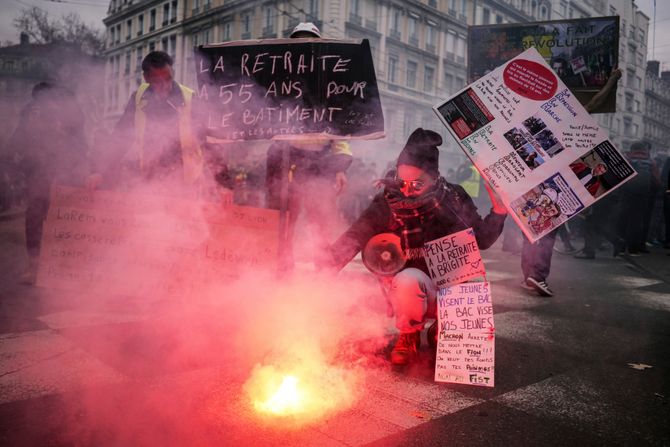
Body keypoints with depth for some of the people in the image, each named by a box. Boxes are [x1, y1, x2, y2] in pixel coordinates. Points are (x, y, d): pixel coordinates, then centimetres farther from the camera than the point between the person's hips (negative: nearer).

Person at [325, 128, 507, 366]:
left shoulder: (454, 198, -5)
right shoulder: (388, 202, -11)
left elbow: (481, 240, 4)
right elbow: (354, 237, -13)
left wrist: (498, 211, -12)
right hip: (409, 292, -2)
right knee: (408, 279, -36)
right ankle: (409, 336, -2)